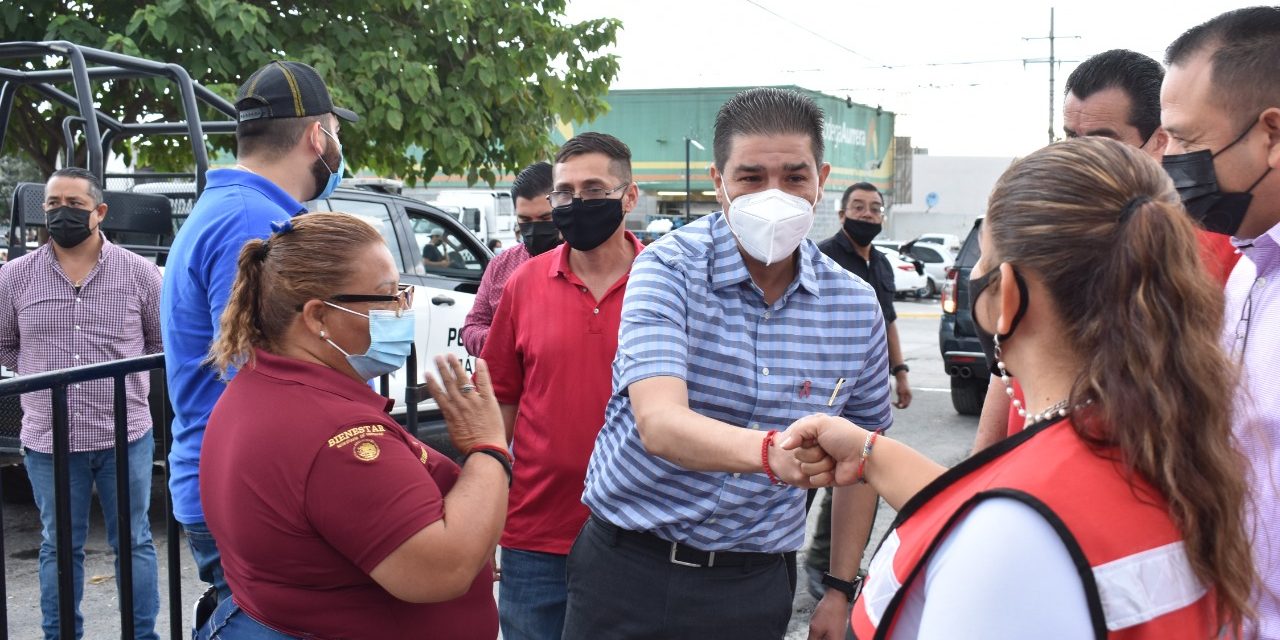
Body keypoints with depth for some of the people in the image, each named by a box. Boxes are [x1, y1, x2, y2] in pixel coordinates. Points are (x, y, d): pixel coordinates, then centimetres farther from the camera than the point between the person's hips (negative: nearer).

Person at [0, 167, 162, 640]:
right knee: (59, 548, 13)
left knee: (133, 543, 9)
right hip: (48, 440, 1)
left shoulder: (139, 273, -1)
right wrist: (45, 379, 7)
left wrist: (128, 382, 5)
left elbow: (163, 342, 10)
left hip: (125, 435, -1)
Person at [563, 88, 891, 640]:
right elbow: (659, 423, -28)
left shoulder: (855, 307, -2)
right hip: (631, 563, -2)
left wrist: (841, 587, 7)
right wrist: (772, 452, -46)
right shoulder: (668, 269, -14)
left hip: (754, 579, 3)